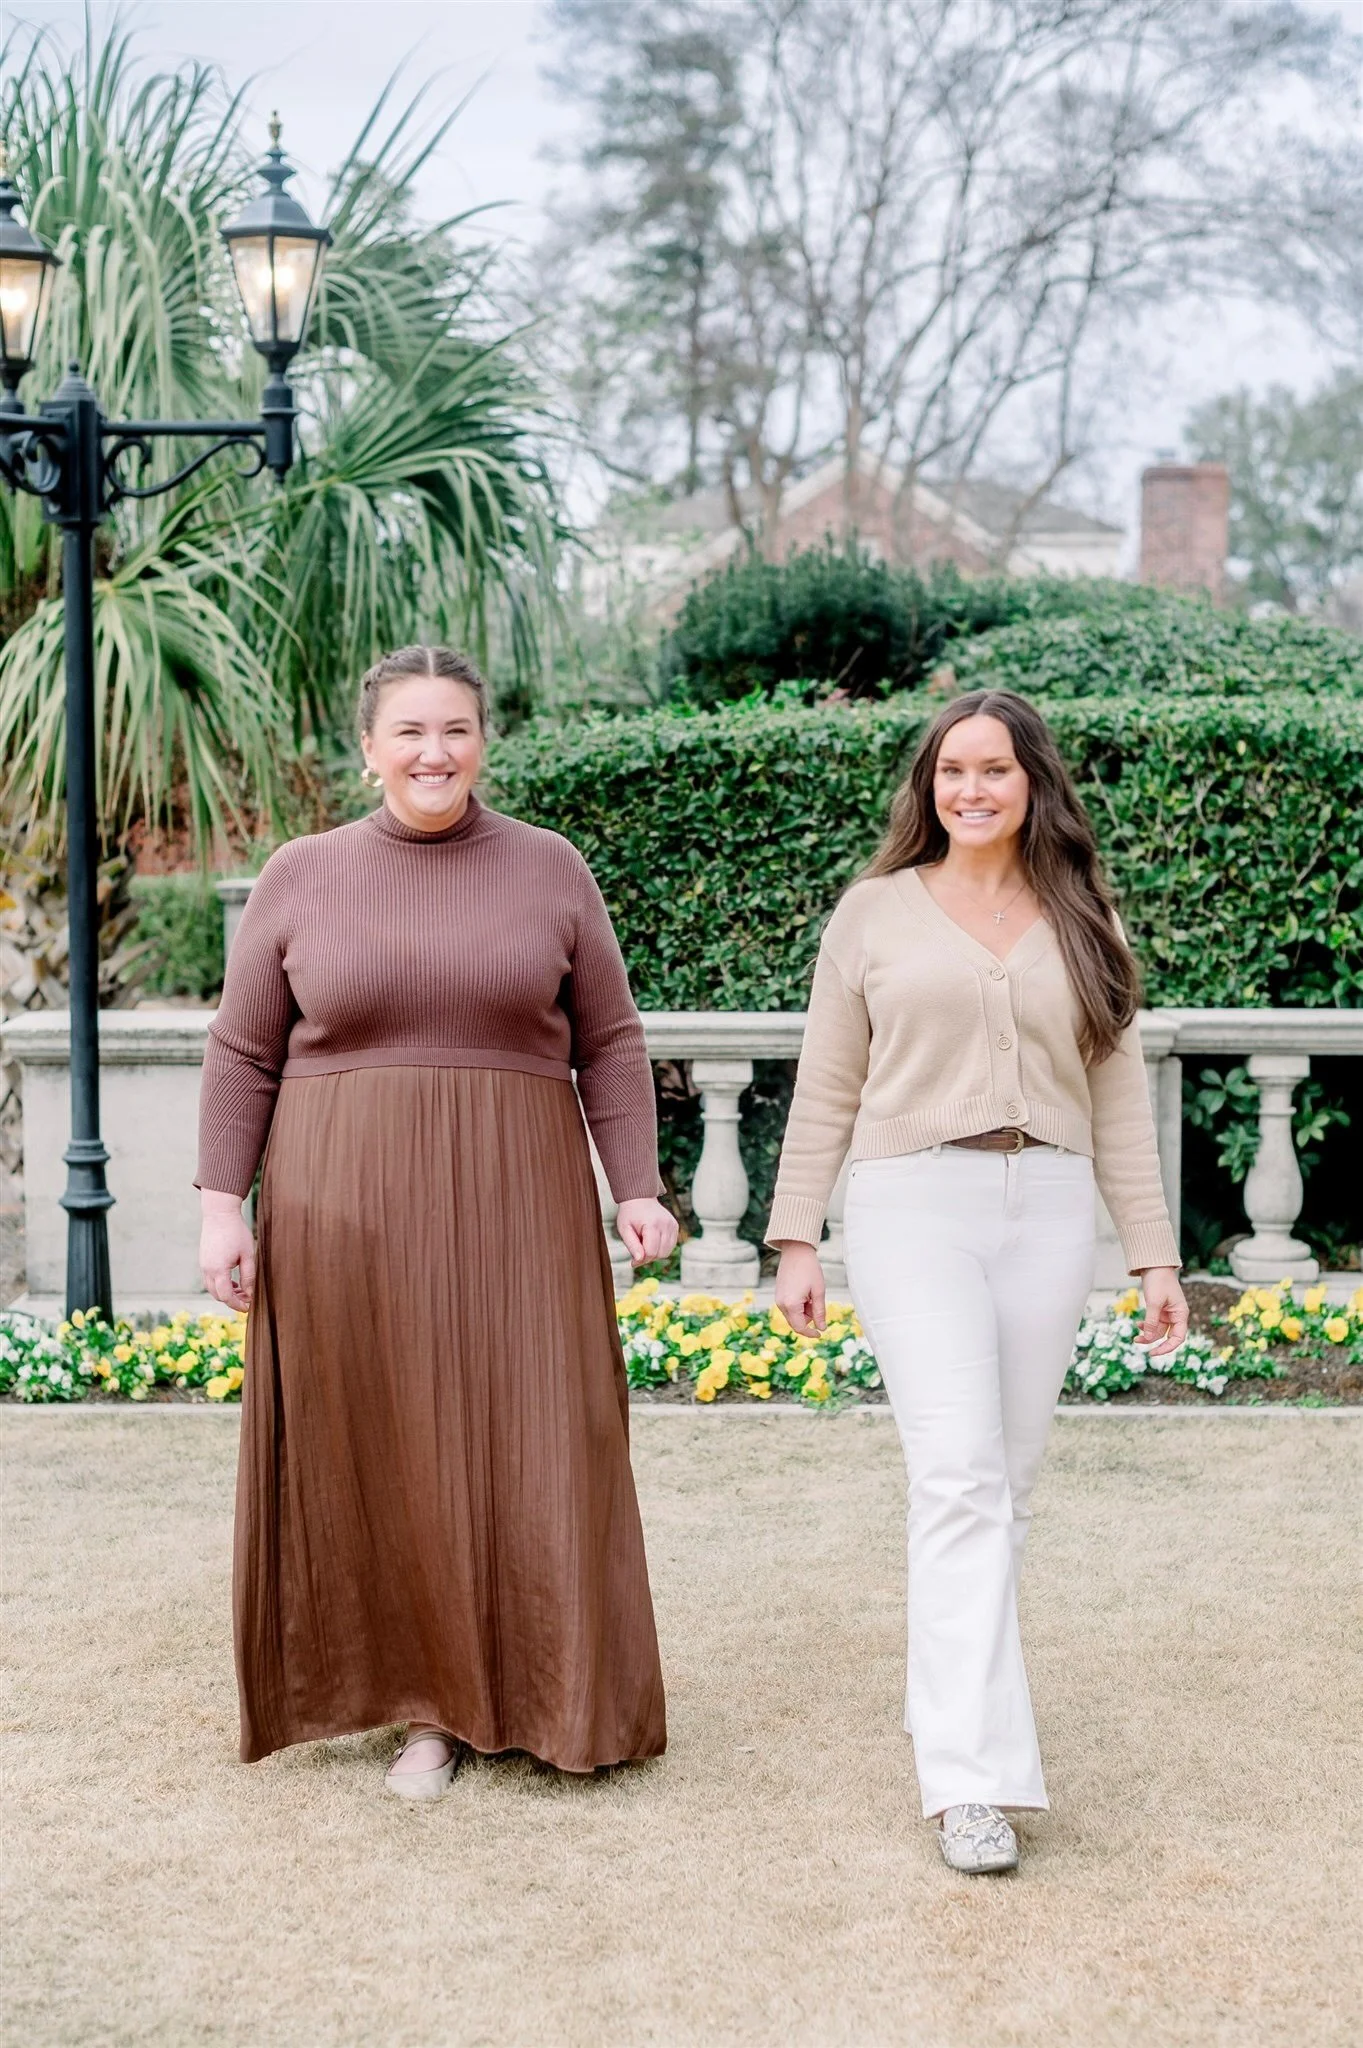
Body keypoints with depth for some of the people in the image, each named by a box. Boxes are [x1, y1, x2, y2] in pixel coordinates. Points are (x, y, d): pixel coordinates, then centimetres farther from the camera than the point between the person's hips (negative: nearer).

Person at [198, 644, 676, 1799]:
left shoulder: (551, 871, 5)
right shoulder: (301, 878, 5)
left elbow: (609, 1045, 7)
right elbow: (244, 1056, 6)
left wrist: (637, 1190, 0)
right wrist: (223, 1206, -1)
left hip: (517, 1210, 0)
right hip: (344, 1214, 0)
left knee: (532, 1446, -1)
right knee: (381, 1456, 3)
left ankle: (552, 1701, 13)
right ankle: (430, 1703, 13)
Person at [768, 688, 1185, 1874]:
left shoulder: (1079, 923, 13)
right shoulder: (877, 913, 7)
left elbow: (1118, 1099, 13)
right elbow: (827, 1088, 8)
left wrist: (1156, 1254, 7)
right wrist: (797, 1240, 1)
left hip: (1049, 1213, 3)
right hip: (914, 1203, -3)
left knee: (1010, 1479, 6)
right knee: (959, 1475, -14)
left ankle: (957, 1689, 23)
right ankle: (970, 1776, -17)